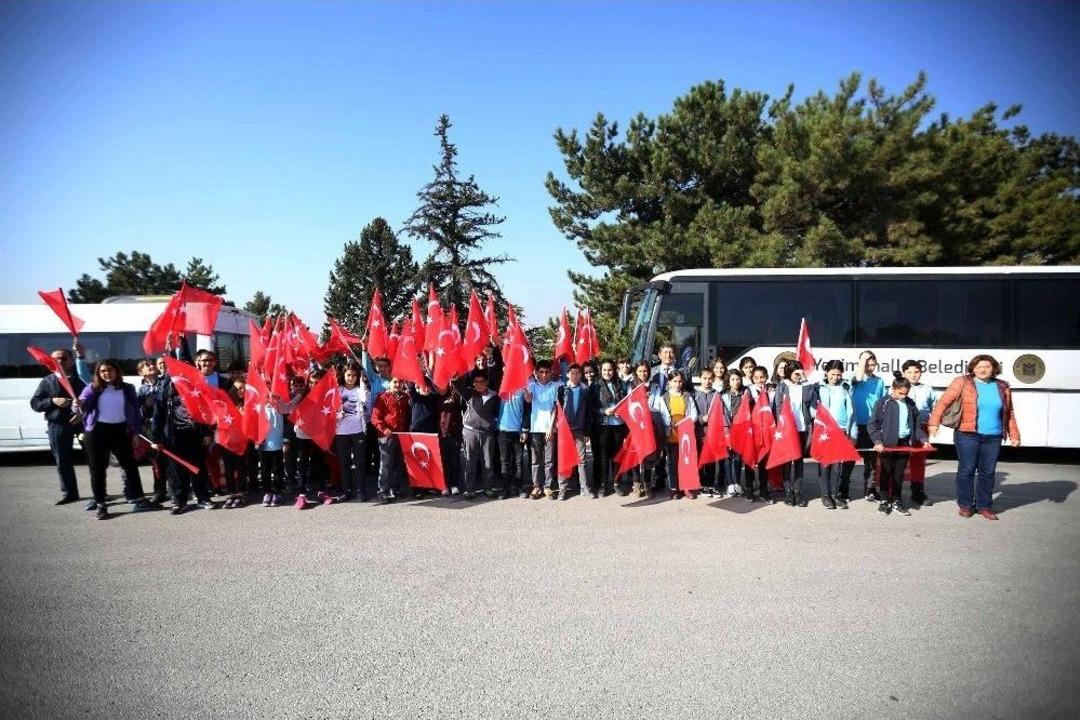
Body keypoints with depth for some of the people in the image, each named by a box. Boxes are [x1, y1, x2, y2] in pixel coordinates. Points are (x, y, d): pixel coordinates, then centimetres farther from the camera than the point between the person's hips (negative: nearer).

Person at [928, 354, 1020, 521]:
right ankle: (965, 505, 14)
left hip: (993, 438, 4)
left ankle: (984, 506, 21)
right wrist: (934, 423, -16)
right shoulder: (962, 382, -2)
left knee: (987, 473, 9)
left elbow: (1009, 413, 18)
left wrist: (1014, 435, 13)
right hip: (967, 436, -4)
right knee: (966, 471, 2)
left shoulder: (1002, 387, 11)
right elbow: (943, 402, -7)